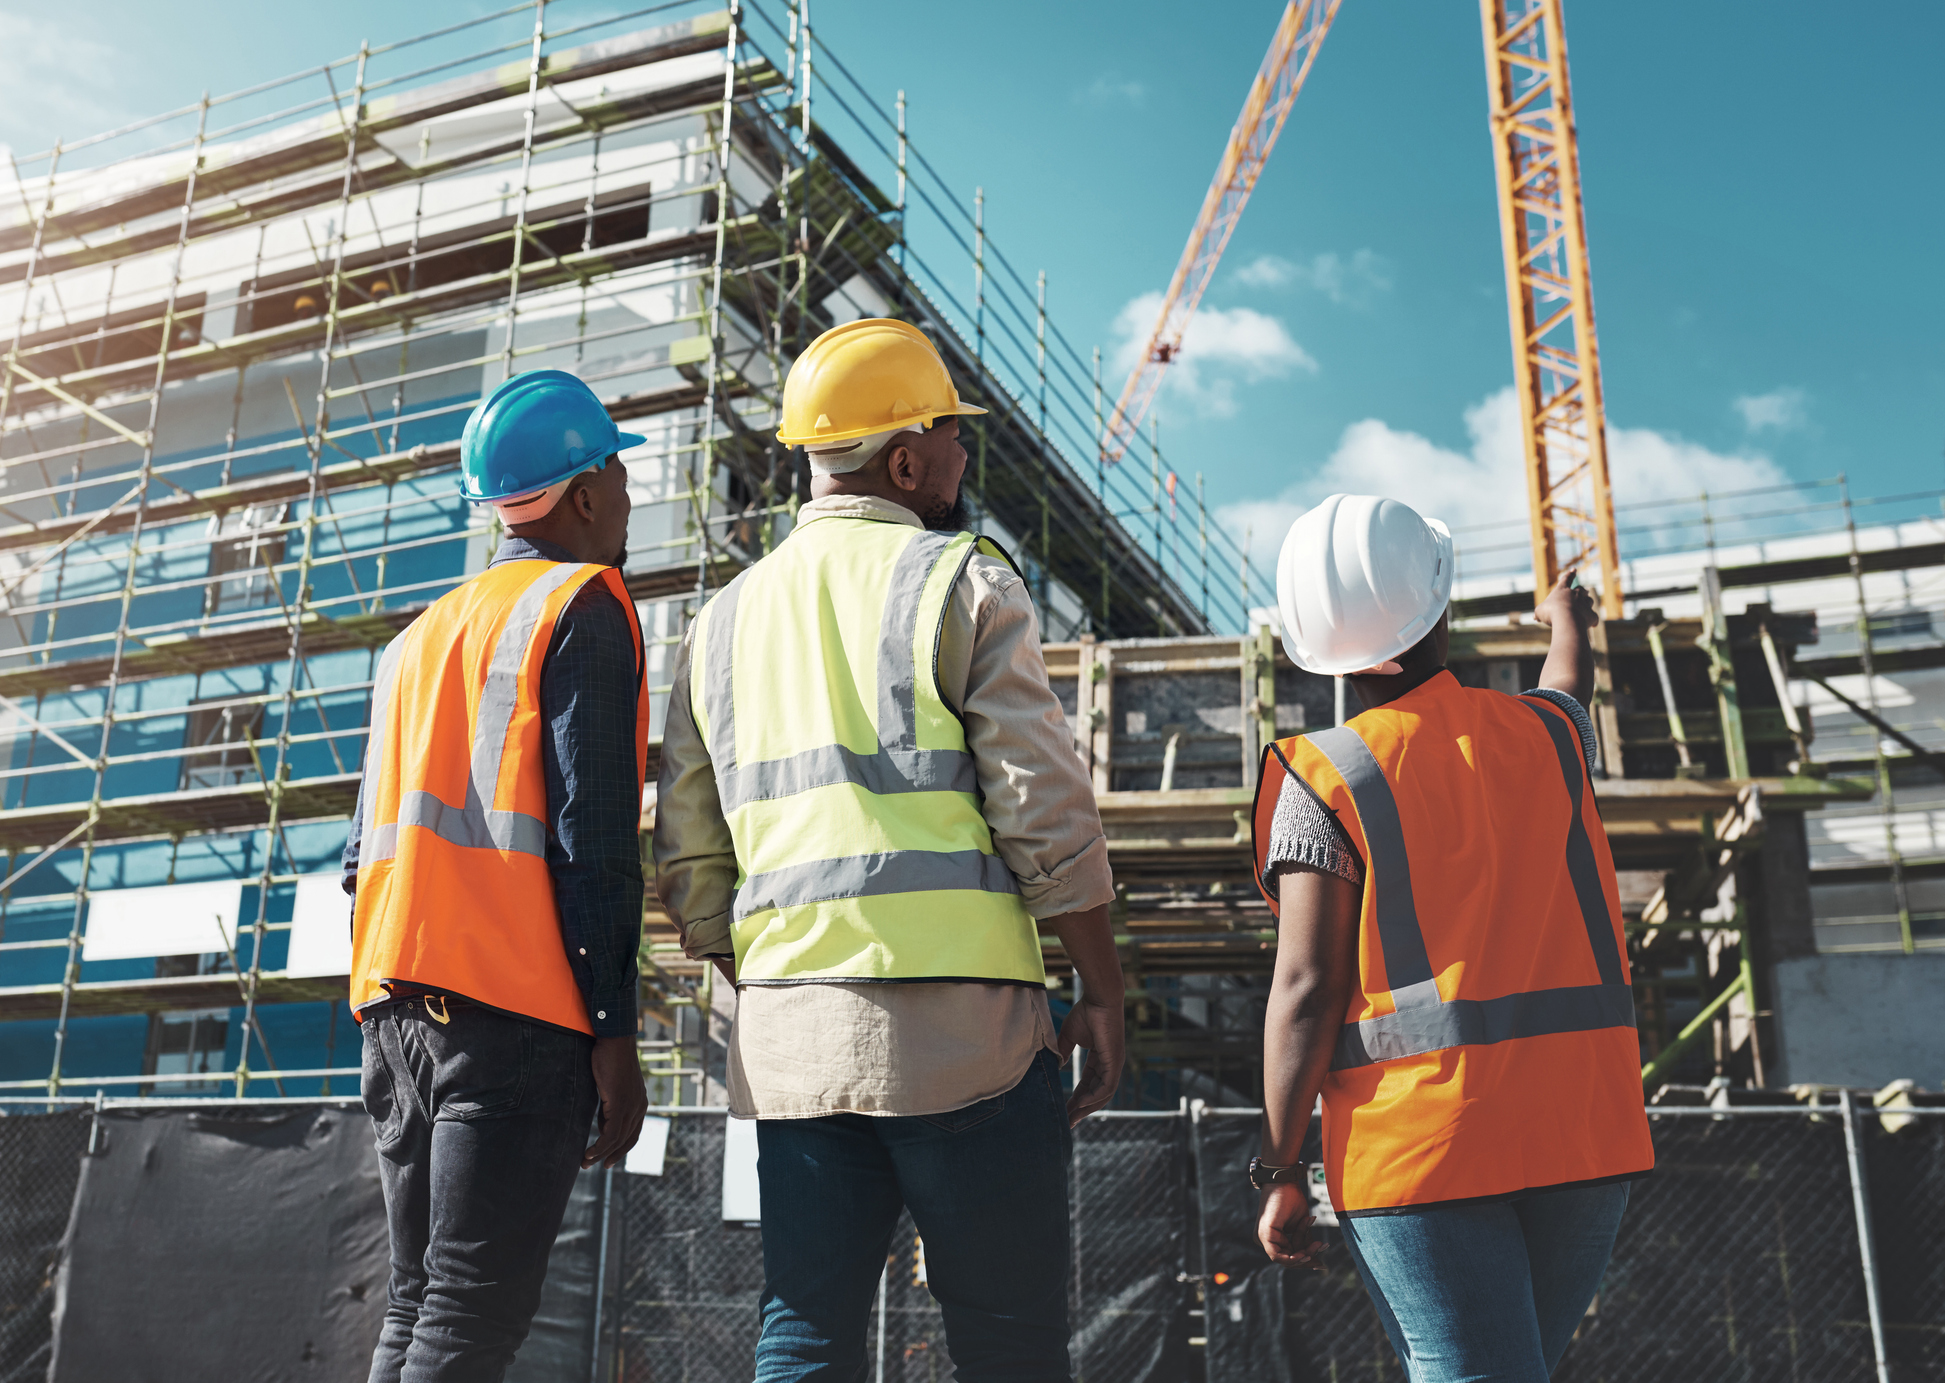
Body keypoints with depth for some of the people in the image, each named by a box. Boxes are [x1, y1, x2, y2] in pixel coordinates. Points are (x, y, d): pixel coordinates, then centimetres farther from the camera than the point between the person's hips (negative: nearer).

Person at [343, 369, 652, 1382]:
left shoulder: (419, 634, 22)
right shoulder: (582, 608, -2)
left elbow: (366, 849, 20)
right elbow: (590, 833, -12)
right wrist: (614, 1035, -12)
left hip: (395, 1000, 8)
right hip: (514, 1005, -8)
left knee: (418, 1301, 11)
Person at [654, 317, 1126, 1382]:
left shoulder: (723, 621, 14)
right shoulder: (963, 584, -2)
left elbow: (688, 864, 14)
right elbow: (1047, 816, -9)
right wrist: (1102, 996, 0)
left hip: (786, 1039, 5)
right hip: (958, 1018, -5)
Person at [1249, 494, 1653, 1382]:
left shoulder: (1327, 781, -6)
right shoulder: (1543, 734, 8)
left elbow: (1306, 989, -11)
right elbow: (1570, 680, 35)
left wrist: (1279, 1171, -4)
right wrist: (1567, 614, 57)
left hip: (1421, 1141, -5)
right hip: (1587, 1131, 5)